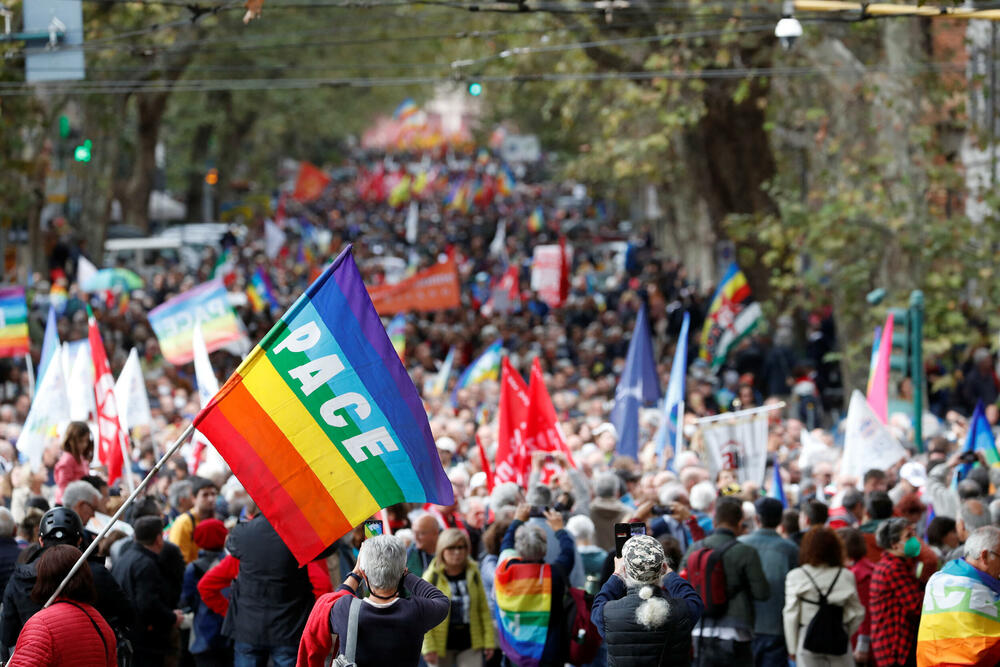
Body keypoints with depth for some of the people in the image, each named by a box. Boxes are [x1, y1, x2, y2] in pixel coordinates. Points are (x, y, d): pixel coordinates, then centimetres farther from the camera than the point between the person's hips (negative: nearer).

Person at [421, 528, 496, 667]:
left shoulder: (473, 573, 4)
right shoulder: (432, 577, -6)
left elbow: (484, 608, 7)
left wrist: (489, 641, 3)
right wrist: (428, 648, -13)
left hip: (470, 643, 2)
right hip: (441, 645, -2)